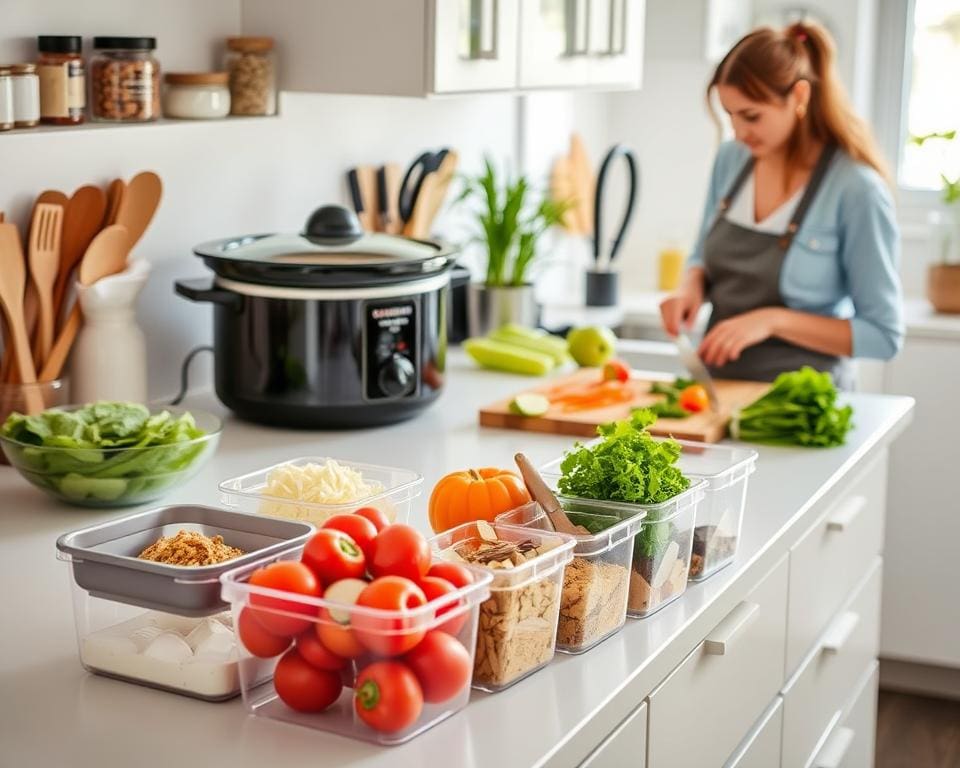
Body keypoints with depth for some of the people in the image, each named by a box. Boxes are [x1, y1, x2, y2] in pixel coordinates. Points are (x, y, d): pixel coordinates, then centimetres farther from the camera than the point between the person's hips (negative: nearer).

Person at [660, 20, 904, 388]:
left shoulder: (856, 190, -13)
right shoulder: (731, 158, 3)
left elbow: (884, 335, -10)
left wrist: (774, 319, -19)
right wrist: (691, 286, -3)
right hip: (717, 383, 4)